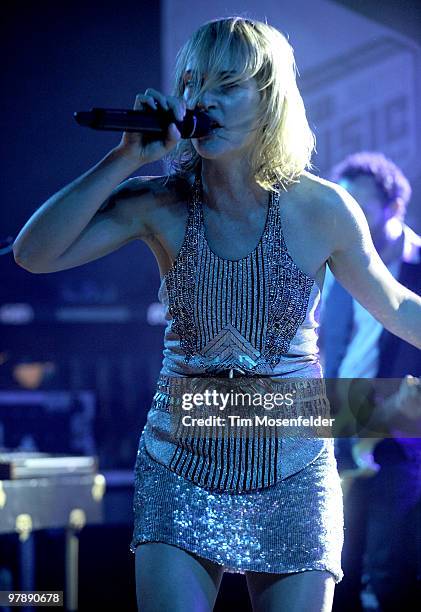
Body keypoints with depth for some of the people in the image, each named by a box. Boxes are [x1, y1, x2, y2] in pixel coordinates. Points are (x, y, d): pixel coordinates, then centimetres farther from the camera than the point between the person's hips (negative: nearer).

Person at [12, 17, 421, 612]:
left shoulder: (320, 208, -7)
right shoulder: (160, 205, -5)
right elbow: (34, 253, -15)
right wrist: (126, 159, -18)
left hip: (292, 474, 0)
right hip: (181, 466, 0)